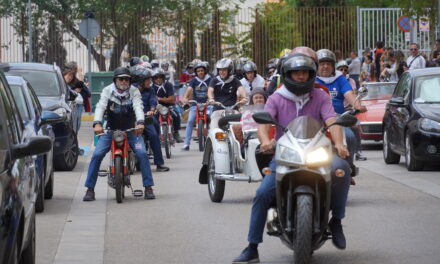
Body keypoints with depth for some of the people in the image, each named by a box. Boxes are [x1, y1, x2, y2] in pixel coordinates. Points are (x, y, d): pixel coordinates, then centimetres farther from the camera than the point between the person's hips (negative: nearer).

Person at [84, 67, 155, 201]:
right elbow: (100, 107, -17)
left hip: (131, 130, 0)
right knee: (97, 155, -14)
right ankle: (90, 189, -5)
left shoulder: (134, 91, -3)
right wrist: (97, 123, -37)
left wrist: (140, 122, -40)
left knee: (142, 154, -19)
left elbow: (138, 107, -20)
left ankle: (148, 187, -9)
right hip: (111, 130, 0)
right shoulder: (107, 91, -3)